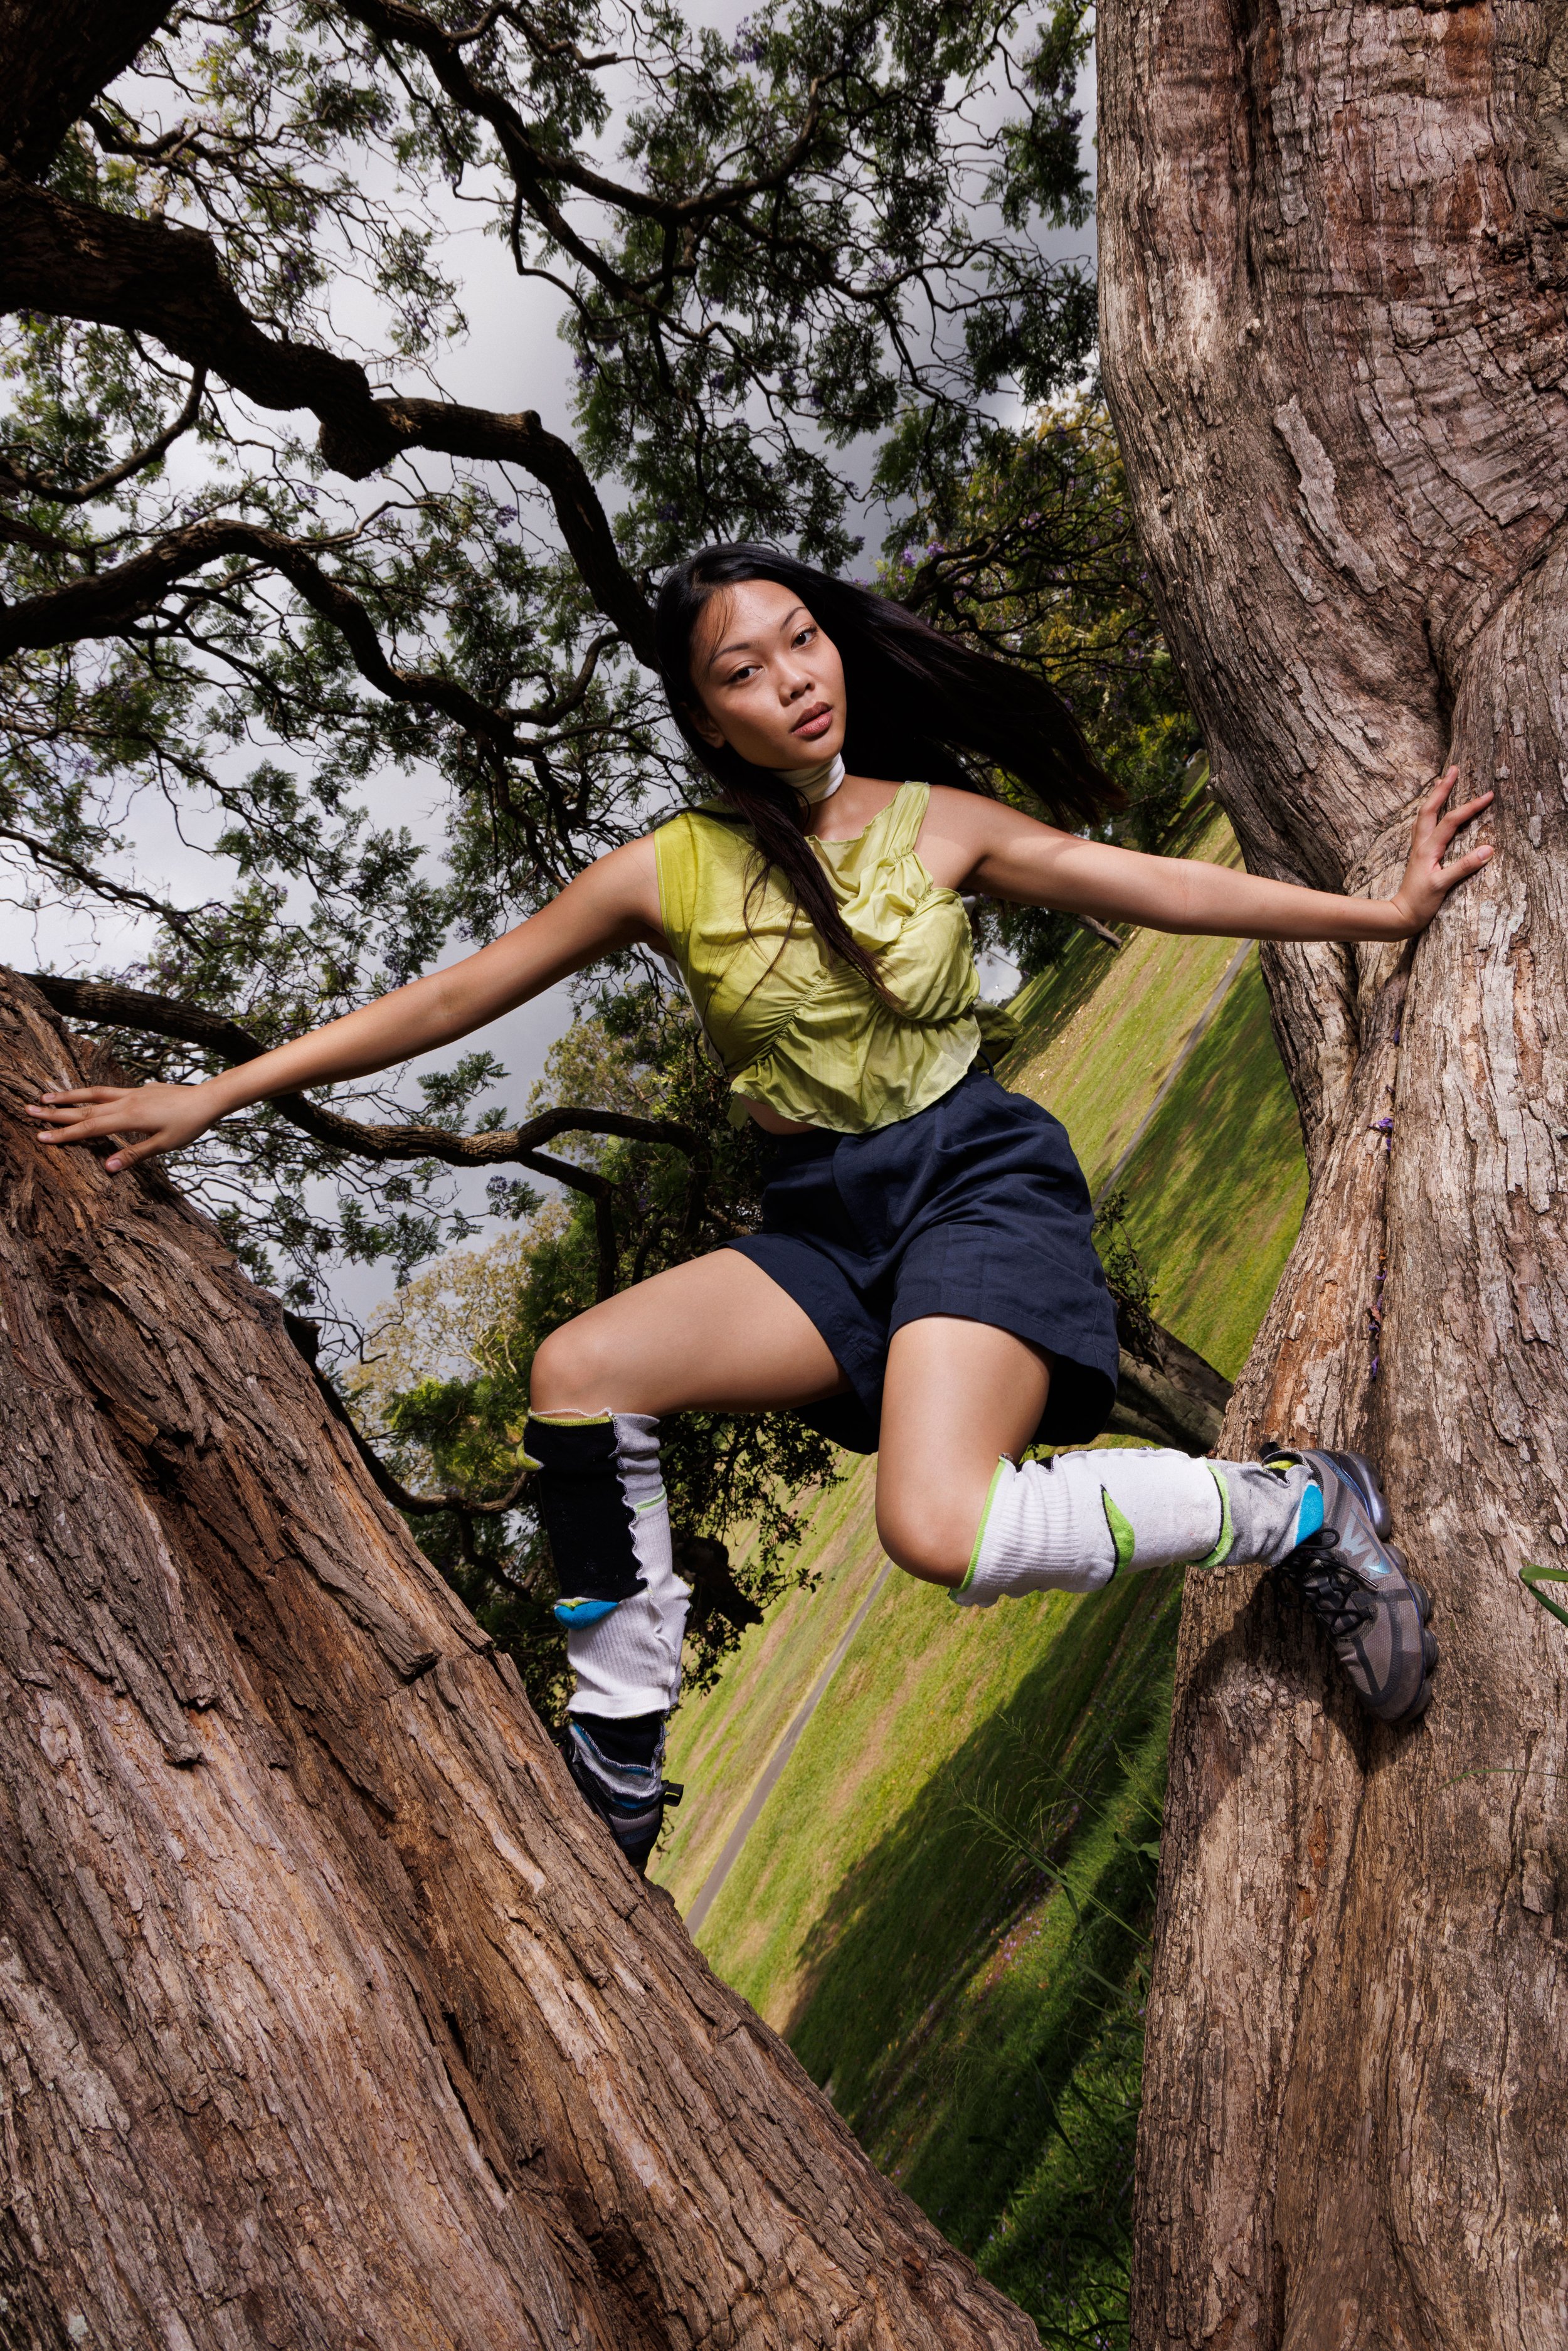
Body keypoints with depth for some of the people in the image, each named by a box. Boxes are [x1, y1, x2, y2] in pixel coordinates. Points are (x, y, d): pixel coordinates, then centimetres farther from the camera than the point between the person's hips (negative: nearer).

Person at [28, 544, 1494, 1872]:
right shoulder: (668, 874, 2)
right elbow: (452, 997, 3)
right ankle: (618, 1771, -3)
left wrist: (1379, 911, 7)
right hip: (823, 1224, 3)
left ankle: (1296, 1506, -4)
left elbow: (1155, 885, 6)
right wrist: (213, 1094, 1)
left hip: (978, 1176, -3)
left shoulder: (938, 820, 1)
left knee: (936, 1529, -28)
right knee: (580, 1369, -19)